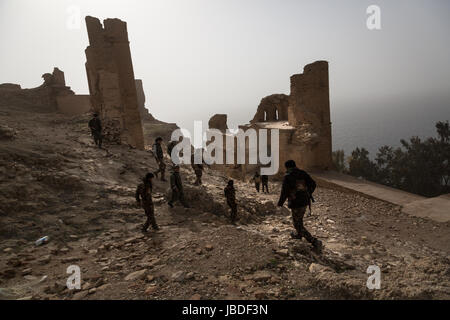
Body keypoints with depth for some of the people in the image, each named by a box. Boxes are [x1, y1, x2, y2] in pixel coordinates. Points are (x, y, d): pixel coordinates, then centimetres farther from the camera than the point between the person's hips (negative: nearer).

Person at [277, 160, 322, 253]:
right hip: (305, 201, 7)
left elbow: (284, 192, -19)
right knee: (298, 218, 31)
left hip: (296, 203, -7)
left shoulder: (287, 176, -14)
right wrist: (308, 194, 22)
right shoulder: (302, 173, 3)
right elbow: (313, 184, 6)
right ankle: (298, 234, 52)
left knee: (298, 225, 4)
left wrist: (280, 203, -4)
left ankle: (315, 242, -5)